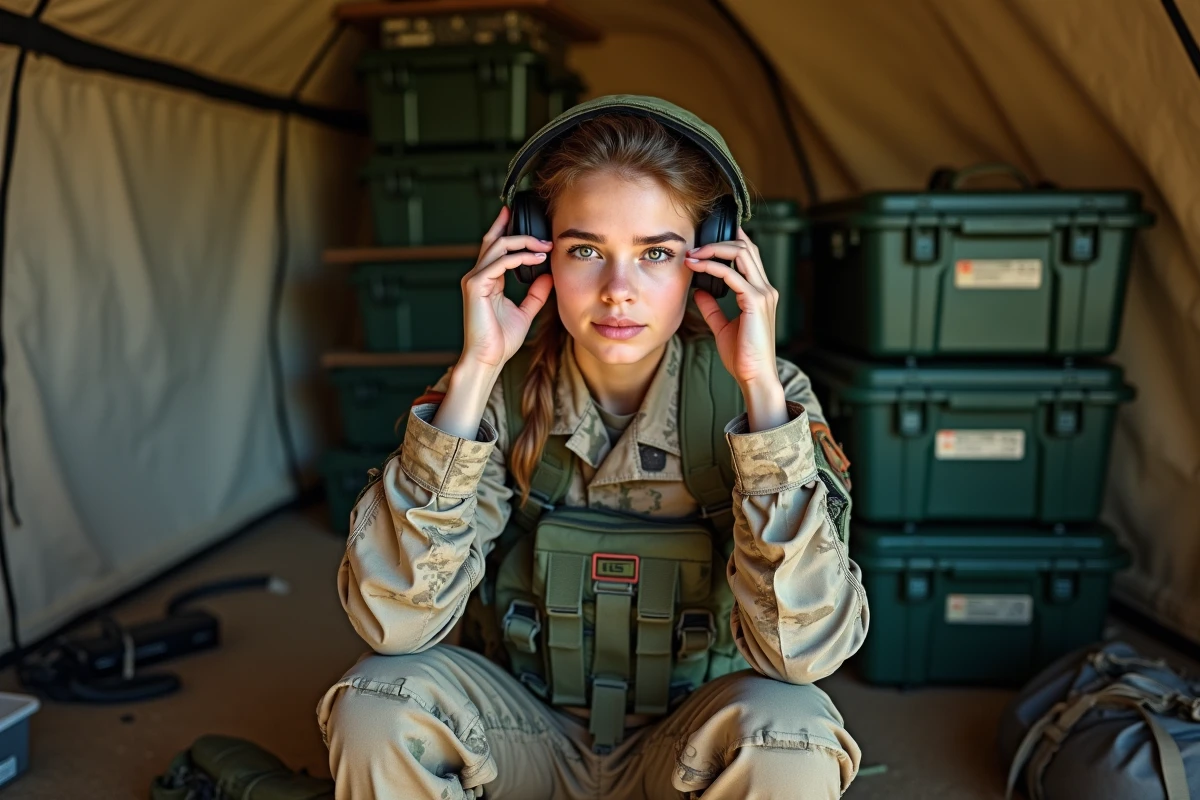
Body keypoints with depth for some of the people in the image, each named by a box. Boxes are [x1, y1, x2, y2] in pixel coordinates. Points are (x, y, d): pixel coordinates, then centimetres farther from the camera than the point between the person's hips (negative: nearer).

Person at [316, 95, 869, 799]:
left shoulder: (762, 396, -15)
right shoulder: (505, 393, -13)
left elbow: (803, 651, -26)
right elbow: (394, 623, -23)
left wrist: (760, 389, -31)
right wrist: (473, 374, -28)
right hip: (529, 735, 1)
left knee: (789, 729, -31)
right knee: (379, 700, -25)